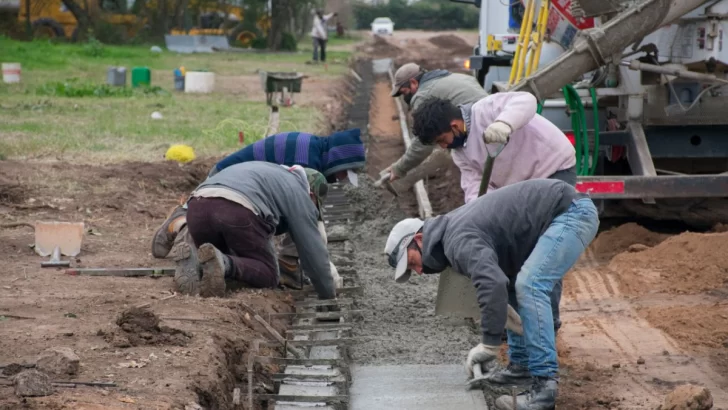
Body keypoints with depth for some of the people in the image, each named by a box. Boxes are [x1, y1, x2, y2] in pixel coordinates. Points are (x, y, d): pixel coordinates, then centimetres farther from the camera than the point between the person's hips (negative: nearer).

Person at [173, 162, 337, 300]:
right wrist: (328, 295, 34)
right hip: (238, 210, -6)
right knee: (268, 275, 9)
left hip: (199, 206, 7)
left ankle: (194, 260, -6)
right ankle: (222, 263, -19)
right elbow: (313, 250, 21)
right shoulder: (298, 193, 23)